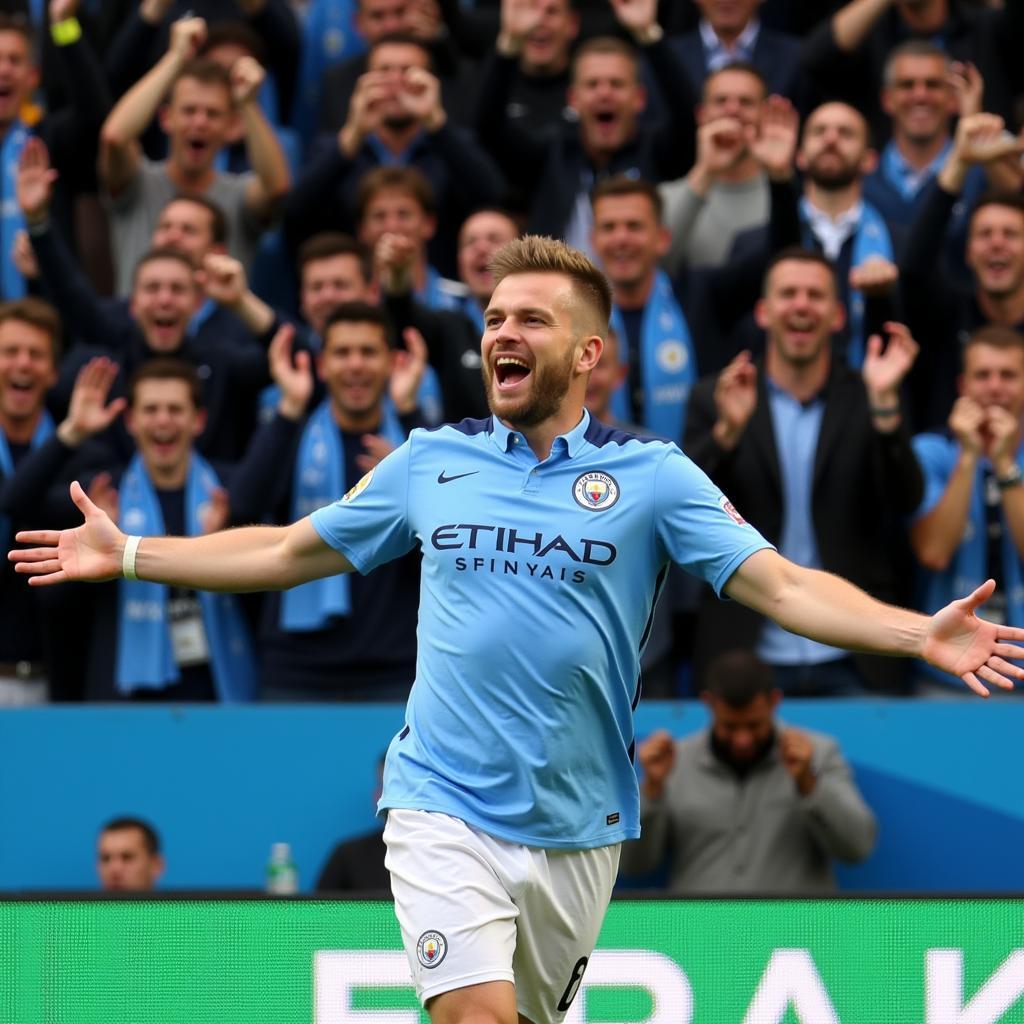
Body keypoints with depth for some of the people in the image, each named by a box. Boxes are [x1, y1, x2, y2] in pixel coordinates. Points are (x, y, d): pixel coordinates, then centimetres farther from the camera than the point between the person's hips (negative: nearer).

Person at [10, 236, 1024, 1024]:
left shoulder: (653, 476, 0)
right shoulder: (431, 462, 7)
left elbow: (785, 585, -7)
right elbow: (287, 553, 17)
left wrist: (920, 633, -22)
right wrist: (127, 554, 16)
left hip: (577, 828, 1)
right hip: (445, 811, 0)